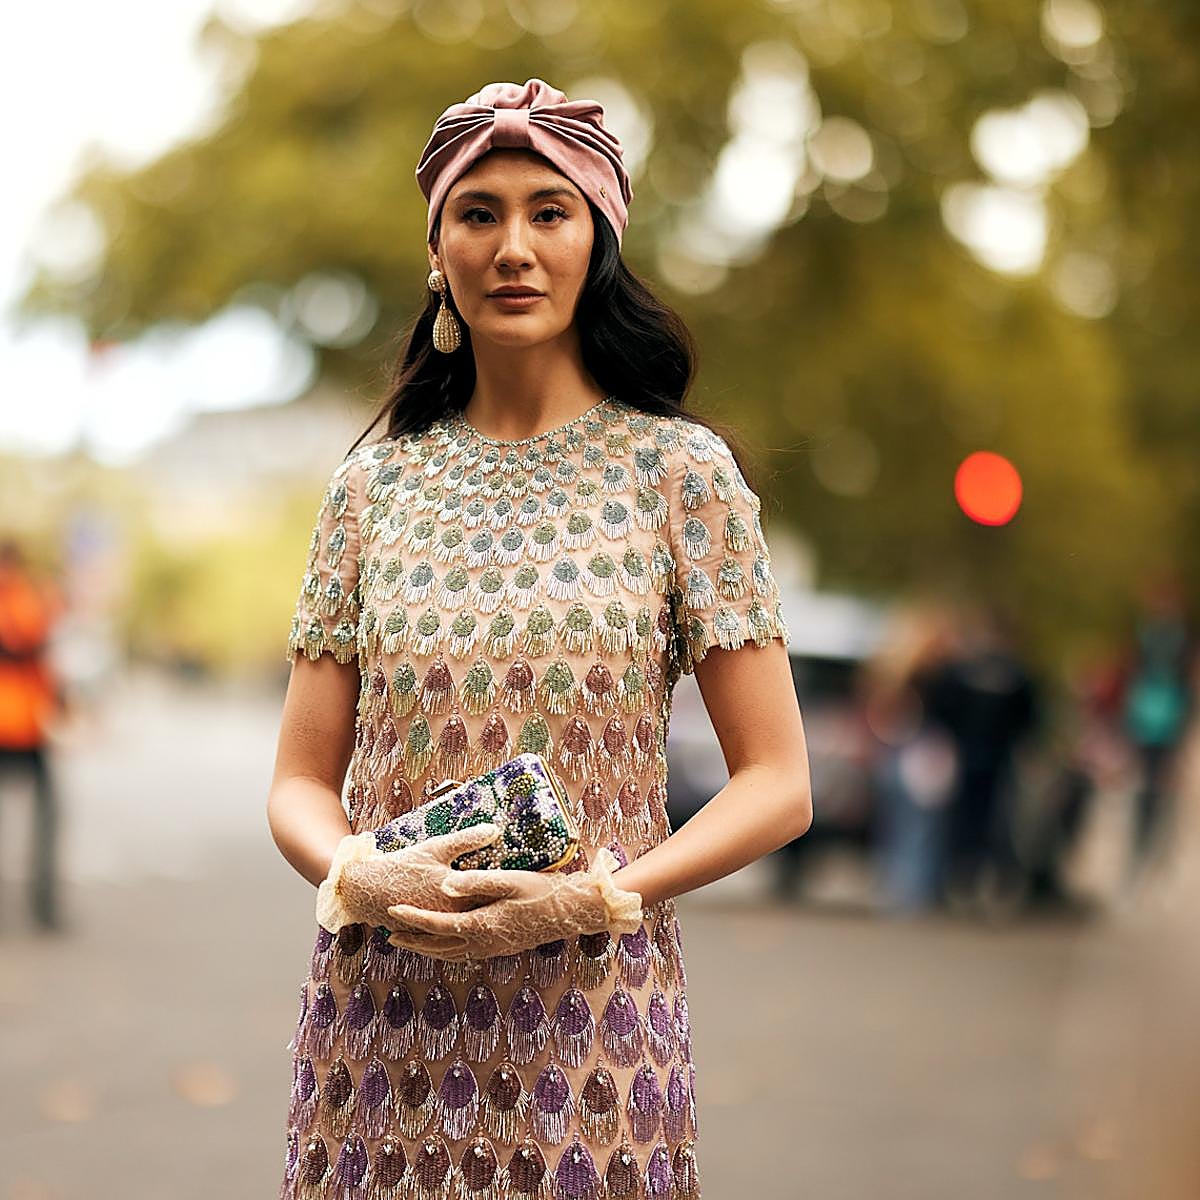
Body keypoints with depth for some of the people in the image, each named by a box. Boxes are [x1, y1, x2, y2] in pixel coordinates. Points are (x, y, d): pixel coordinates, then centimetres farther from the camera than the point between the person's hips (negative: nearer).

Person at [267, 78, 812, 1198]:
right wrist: (357, 876, -13)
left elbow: (777, 784, -2)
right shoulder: (374, 483, 7)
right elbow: (301, 782, 8)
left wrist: (591, 898, -15)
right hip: (379, 1015, 2)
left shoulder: (680, 472, -1)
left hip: (592, 1009, -2)